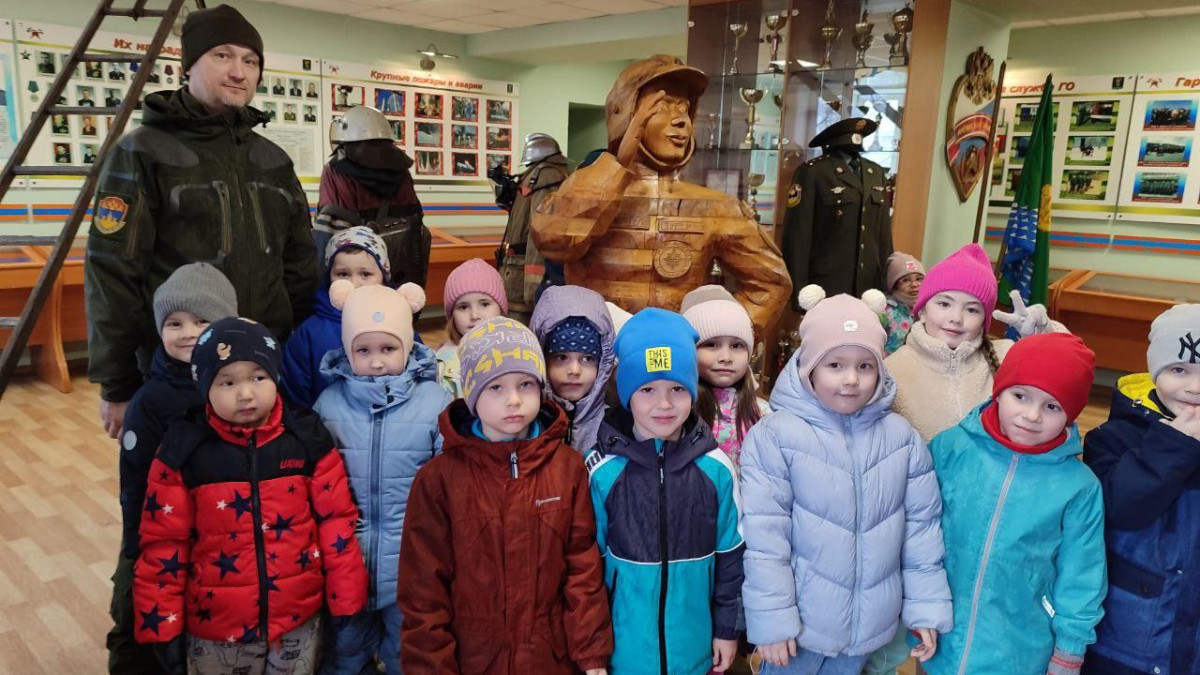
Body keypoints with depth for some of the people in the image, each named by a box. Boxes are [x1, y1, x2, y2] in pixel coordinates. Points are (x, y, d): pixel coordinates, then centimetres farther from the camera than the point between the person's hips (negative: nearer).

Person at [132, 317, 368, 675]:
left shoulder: (306, 439, -9)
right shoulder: (183, 451, -11)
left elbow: (336, 523, -4)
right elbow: (163, 545, -5)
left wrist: (346, 603, -2)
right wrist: (162, 626, -3)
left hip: (299, 621, 1)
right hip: (215, 630, 0)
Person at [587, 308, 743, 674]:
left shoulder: (715, 468, -8)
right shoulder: (603, 468, -12)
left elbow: (729, 555, 2)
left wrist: (726, 628, 6)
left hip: (694, 642, 1)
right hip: (625, 642, -1)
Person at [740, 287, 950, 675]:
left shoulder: (901, 437, -3)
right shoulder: (775, 436, -16)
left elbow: (921, 525, 2)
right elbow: (764, 536, -15)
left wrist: (927, 607, 1)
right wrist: (771, 620, -14)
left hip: (869, 623, 4)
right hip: (801, 618, -3)